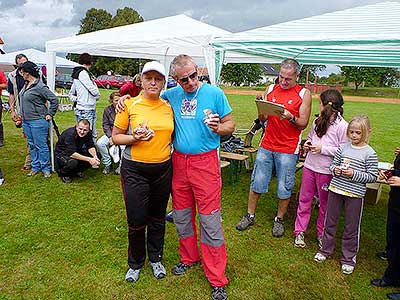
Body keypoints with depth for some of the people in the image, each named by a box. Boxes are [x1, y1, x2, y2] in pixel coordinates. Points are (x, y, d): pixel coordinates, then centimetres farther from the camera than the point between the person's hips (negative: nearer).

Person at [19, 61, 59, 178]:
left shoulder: (40, 86, -17)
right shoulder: (26, 84, 10)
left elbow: (54, 100, -18)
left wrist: (50, 114, -14)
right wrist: (23, 116, 18)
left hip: (38, 121, -9)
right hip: (26, 121, 9)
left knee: (41, 146, -1)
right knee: (32, 145, 15)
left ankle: (46, 168, 11)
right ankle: (35, 167, 27)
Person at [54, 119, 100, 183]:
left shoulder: (88, 133, -12)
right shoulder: (70, 134, -31)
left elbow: (91, 147, -12)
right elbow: (71, 153, -36)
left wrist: (95, 157, -34)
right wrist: (88, 159, -41)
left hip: (77, 152, 6)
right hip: (62, 154, -6)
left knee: (92, 156, -17)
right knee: (73, 162, -37)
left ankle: (78, 171, 7)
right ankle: (63, 173, -2)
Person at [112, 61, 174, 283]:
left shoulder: (168, 107, 5)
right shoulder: (130, 105, -5)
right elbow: (115, 137, -2)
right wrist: (135, 138, -18)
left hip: (163, 169, 3)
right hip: (134, 169, -3)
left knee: (158, 217, 15)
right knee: (136, 220, 3)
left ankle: (155, 258, 38)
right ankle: (135, 263, 30)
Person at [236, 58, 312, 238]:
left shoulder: (304, 94, -1)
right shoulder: (271, 89, 7)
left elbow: (303, 123, -3)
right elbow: (262, 119, 8)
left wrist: (290, 117, -22)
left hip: (288, 149, -2)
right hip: (266, 145, 3)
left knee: (284, 188, 6)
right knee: (256, 182, 8)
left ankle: (279, 220, 26)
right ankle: (250, 216, 24)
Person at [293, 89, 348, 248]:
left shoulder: (342, 126, -12)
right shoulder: (318, 120, 7)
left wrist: (323, 149, -18)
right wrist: (307, 143, 1)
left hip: (326, 171, -5)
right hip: (309, 166, 5)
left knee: (325, 204, 11)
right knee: (304, 199, 12)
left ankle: (321, 234, 29)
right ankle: (299, 231, 24)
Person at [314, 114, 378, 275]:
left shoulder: (369, 153, -8)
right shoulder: (343, 147, 3)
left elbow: (373, 176, -6)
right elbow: (333, 164, 12)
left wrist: (354, 174, -18)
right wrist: (335, 169, -10)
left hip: (355, 194, -3)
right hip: (336, 189, 4)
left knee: (351, 227, 9)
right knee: (330, 221, 16)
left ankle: (349, 258, 27)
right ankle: (326, 249, 35)